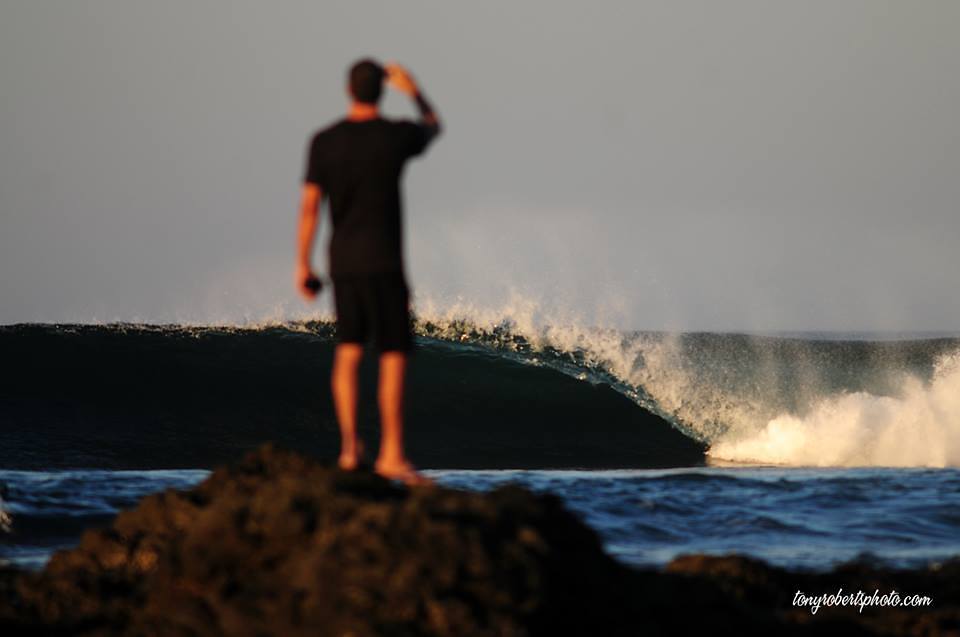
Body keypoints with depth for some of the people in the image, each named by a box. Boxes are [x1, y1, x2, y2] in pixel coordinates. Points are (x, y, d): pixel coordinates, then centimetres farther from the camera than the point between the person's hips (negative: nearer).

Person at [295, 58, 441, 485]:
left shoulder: (323, 141, -2)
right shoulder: (398, 135, -8)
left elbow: (309, 207, -2)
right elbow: (433, 129, 17)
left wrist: (302, 266, 5)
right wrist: (415, 92, 33)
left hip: (343, 259, 4)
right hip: (383, 262, -4)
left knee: (348, 351, 14)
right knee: (394, 357, -3)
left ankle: (349, 448, 12)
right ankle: (391, 455, -9)